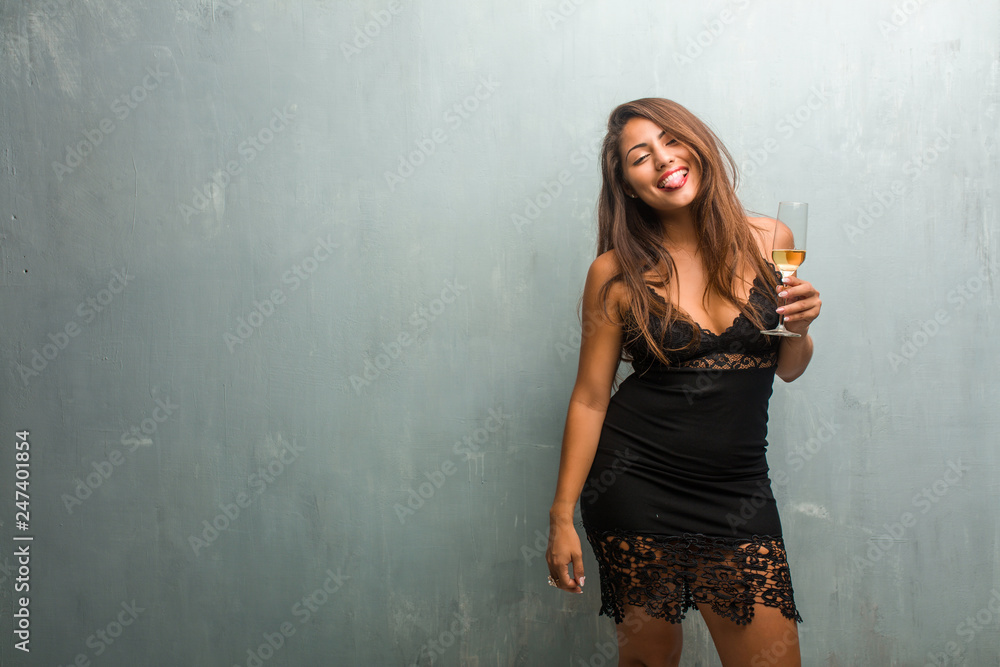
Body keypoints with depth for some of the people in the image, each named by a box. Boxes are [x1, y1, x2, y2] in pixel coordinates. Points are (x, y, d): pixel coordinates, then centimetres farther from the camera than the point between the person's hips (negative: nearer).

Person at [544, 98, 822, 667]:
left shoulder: (770, 242, 2)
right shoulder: (617, 273, -5)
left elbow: (787, 369, 13)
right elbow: (590, 398, -2)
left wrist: (801, 327, -9)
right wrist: (562, 516, -3)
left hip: (739, 491, 2)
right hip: (636, 483, -2)